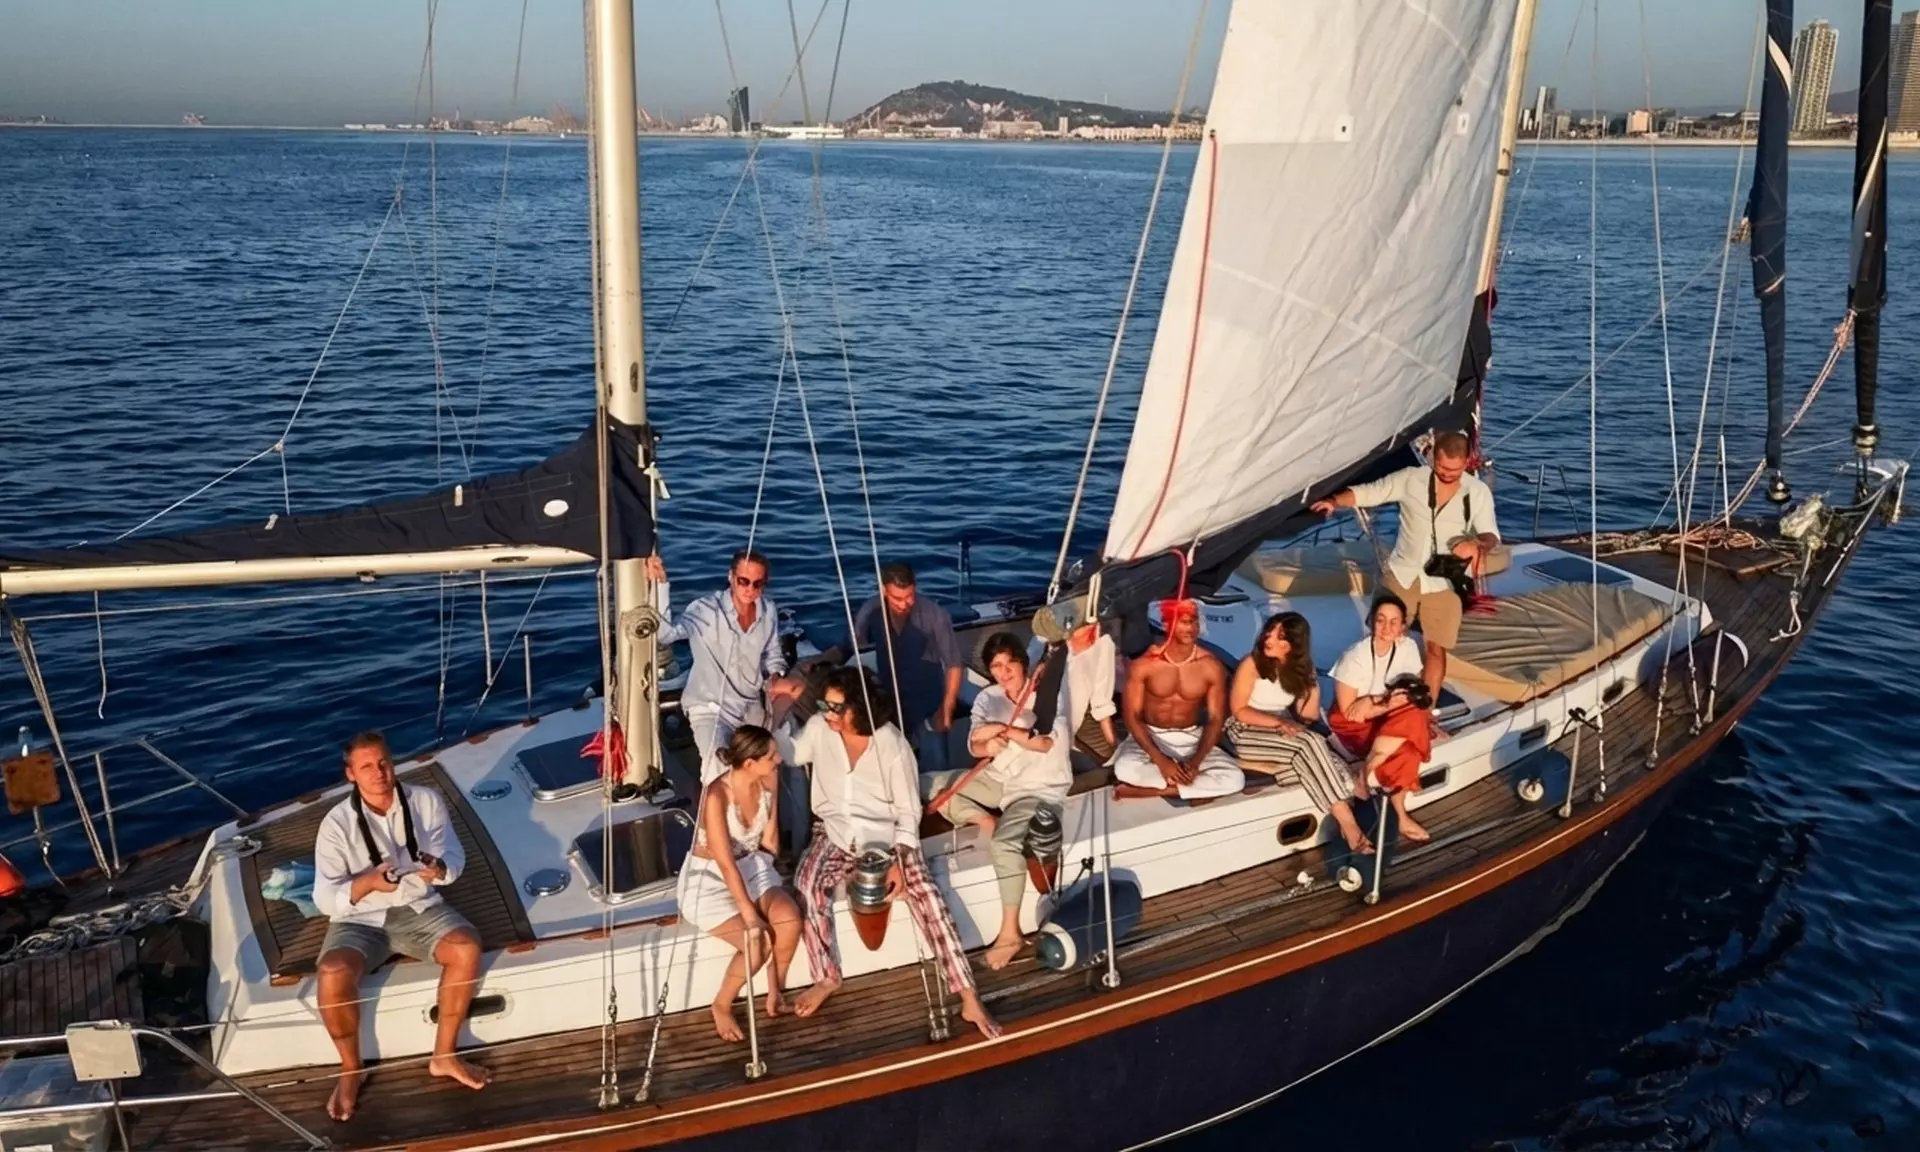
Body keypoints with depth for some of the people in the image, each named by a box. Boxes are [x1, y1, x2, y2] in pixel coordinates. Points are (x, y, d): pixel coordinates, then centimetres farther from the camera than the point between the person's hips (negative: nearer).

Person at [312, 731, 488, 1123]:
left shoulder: (426, 801, -6)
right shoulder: (337, 823, -13)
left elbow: (455, 859, -1)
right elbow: (324, 899, -12)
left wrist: (439, 868, -26)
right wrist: (368, 883, -31)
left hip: (418, 907, 2)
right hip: (359, 919, -2)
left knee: (467, 948, -26)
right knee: (333, 975, -31)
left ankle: (444, 1056, -6)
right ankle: (350, 1070, -2)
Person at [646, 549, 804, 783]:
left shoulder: (769, 612, -3)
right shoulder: (707, 610, -20)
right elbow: (665, 633, -37)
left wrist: (775, 678, -8)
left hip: (751, 708, 6)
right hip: (711, 708, -6)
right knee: (719, 770, -26)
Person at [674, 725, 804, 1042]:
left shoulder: (769, 778, -10)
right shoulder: (717, 795, -28)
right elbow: (725, 863, -27)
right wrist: (750, 915, -28)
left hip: (752, 867, 5)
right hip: (709, 879, -5)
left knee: (789, 919, -23)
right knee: (758, 943, -24)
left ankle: (775, 991, 2)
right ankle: (722, 1006, 3)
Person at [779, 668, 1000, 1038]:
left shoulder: (892, 744, -15)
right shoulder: (819, 729, -6)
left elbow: (908, 810, -10)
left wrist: (899, 862, -21)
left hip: (885, 836, -2)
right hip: (836, 834, 3)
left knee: (925, 894, -24)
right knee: (807, 886, -28)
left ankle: (969, 998, -22)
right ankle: (826, 978, -8)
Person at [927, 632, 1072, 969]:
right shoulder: (987, 698, 5)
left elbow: (1046, 742, -24)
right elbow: (975, 745, -4)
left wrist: (1001, 729, -32)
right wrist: (988, 746, -27)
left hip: (1040, 788, -7)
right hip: (998, 780, 7)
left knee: (1004, 841, -33)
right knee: (929, 784, -4)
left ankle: (1010, 932, -23)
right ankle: (985, 820, -10)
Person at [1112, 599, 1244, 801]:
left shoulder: (1211, 667, -8)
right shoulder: (1144, 665, -13)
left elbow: (1216, 719, -5)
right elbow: (1131, 715, -11)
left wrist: (1196, 761, -22)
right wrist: (1160, 760, -24)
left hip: (1191, 739, 3)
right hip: (1150, 737, -2)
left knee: (1234, 779, -24)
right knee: (1125, 768, -37)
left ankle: (1146, 790, -21)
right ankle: (1199, 788, -19)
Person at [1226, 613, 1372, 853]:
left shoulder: (1301, 669, 4)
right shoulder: (1252, 664, -13)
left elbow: (1308, 716, 0)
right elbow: (1239, 711, -13)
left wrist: (1313, 686, -14)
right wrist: (1278, 721, -24)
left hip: (1281, 731, 6)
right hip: (1247, 733, -6)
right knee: (1310, 742, -30)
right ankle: (1348, 823, -31)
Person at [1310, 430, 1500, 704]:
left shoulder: (1478, 492, -5)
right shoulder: (1411, 479, -7)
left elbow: (1491, 535, -8)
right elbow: (1368, 493, -6)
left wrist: (1478, 544, -32)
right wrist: (1334, 500, -25)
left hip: (1444, 583, 0)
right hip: (1402, 576, 0)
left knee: (1436, 649, 5)